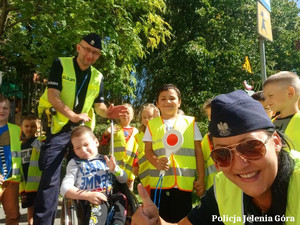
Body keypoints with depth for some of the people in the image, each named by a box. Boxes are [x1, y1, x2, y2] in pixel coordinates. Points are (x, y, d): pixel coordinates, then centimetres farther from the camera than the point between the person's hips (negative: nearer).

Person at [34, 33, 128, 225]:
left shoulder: (98, 77, 9)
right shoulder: (61, 65, -3)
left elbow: (98, 104, 9)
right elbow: (52, 95, -14)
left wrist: (108, 112, -15)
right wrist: (72, 116, -28)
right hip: (59, 128, -4)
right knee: (50, 178, -7)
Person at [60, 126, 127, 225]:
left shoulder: (106, 160, 18)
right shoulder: (75, 163, 12)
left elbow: (124, 179, 16)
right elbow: (65, 188, -1)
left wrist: (114, 169, -6)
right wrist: (88, 196, -16)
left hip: (111, 199, 3)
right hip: (89, 202, -3)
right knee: (98, 207, -34)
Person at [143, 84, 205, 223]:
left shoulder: (189, 122, 8)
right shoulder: (152, 124, 9)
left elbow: (198, 152, 8)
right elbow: (148, 150, 7)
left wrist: (201, 178, 4)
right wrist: (156, 162, -14)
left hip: (184, 183, 0)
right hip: (159, 182, 1)